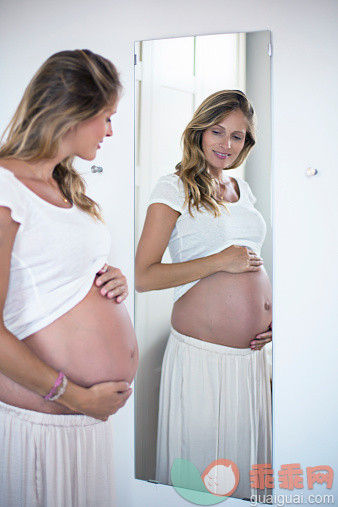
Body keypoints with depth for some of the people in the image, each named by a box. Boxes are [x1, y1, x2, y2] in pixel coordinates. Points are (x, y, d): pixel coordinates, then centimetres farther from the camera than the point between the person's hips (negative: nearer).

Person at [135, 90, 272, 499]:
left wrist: (272, 313, 11)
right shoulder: (175, 187, -5)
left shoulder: (242, 189, 15)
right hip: (201, 354, -6)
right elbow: (143, 277, -13)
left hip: (252, 354, 6)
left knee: (243, 458, 16)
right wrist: (221, 261, -14)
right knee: (198, 465, 5)